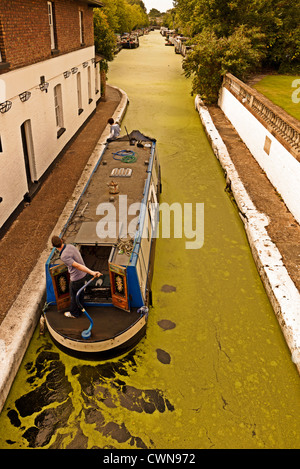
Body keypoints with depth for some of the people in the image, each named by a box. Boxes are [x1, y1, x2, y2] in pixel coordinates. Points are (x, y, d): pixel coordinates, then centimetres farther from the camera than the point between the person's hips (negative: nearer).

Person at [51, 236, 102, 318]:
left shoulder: (64, 256, -30)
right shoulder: (70, 246, -6)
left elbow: (78, 266, -37)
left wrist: (92, 272, -42)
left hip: (76, 278, -8)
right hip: (83, 274, 8)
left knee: (74, 296, 18)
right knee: (80, 294, 27)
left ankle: (74, 313, 40)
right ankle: (79, 310, 48)